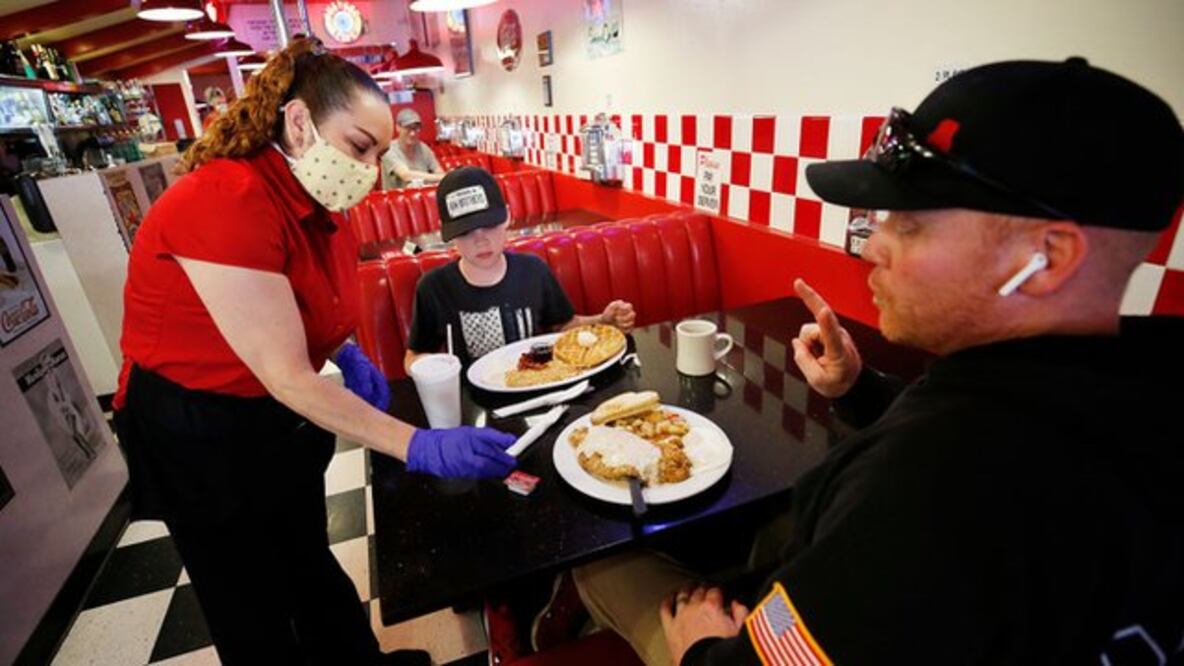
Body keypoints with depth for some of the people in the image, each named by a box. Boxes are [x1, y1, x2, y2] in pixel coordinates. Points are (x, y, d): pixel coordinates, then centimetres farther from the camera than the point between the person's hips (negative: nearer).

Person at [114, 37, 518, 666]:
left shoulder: (319, 207, -4)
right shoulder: (225, 202, -30)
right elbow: (287, 377, -31)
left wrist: (348, 355, -6)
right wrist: (417, 446, -32)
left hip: (281, 419, 8)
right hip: (199, 436, -7)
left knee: (309, 561, 26)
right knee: (253, 603, 15)